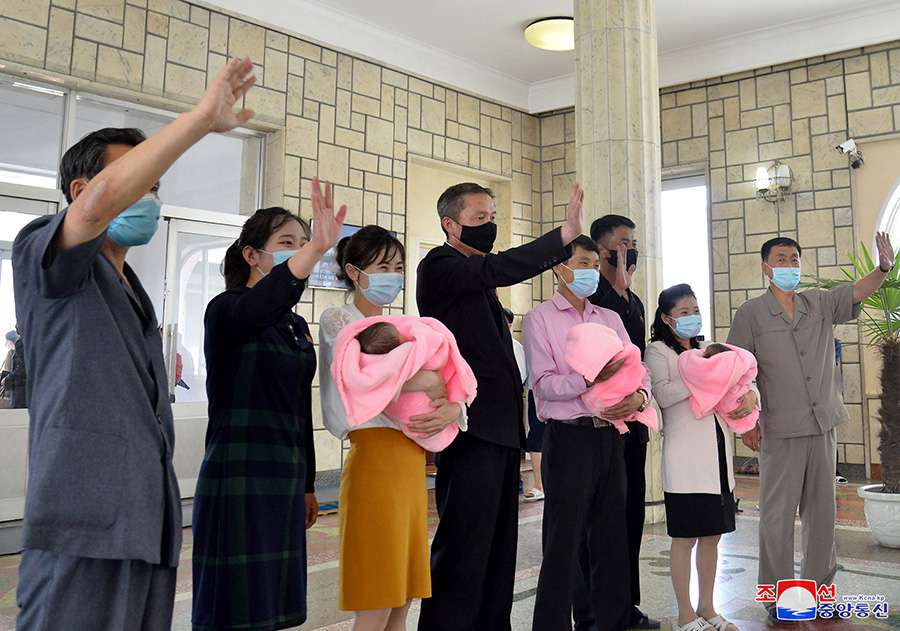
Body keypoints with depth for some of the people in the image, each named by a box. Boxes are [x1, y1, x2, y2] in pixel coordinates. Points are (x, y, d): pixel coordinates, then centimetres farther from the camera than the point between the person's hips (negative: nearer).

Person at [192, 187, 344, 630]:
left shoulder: (297, 326, 14)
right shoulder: (226, 310, -8)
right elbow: (259, 306, -34)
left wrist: (307, 485, 18)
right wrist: (316, 249, -46)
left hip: (285, 479, 7)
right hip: (237, 477, -7)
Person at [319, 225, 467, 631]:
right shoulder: (338, 320, -3)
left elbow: (447, 389, 14)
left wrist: (452, 409, -9)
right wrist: (426, 381, -11)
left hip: (410, 464, 7)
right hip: (375, 461, -7)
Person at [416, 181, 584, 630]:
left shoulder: (478, 280, 21)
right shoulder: (440, 267, -6)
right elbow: (498, 269, -27)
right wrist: (565, 235, -34)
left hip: (500, 429, 10)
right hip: (470, 429, -9)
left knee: (498, 547, 14)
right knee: (463, 548, -7)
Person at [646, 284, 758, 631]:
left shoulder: (706, 350, 18)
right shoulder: (658, 351, -1)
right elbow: (663, 394, -16)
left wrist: (749, 395, -3)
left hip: (719, 454, 6)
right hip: (686, 458, -6)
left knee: (712, 535, 12)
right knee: (686, 538, 1)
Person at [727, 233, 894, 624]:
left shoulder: (820, 304, 10)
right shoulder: (751, 314, -2)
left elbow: (856, 292, -5)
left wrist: (883, 269, -26)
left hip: (823, 424, 5)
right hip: (780, 430, -4)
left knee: (821, 511, 11)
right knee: (778, 514, 0)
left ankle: (818, 588, 23)